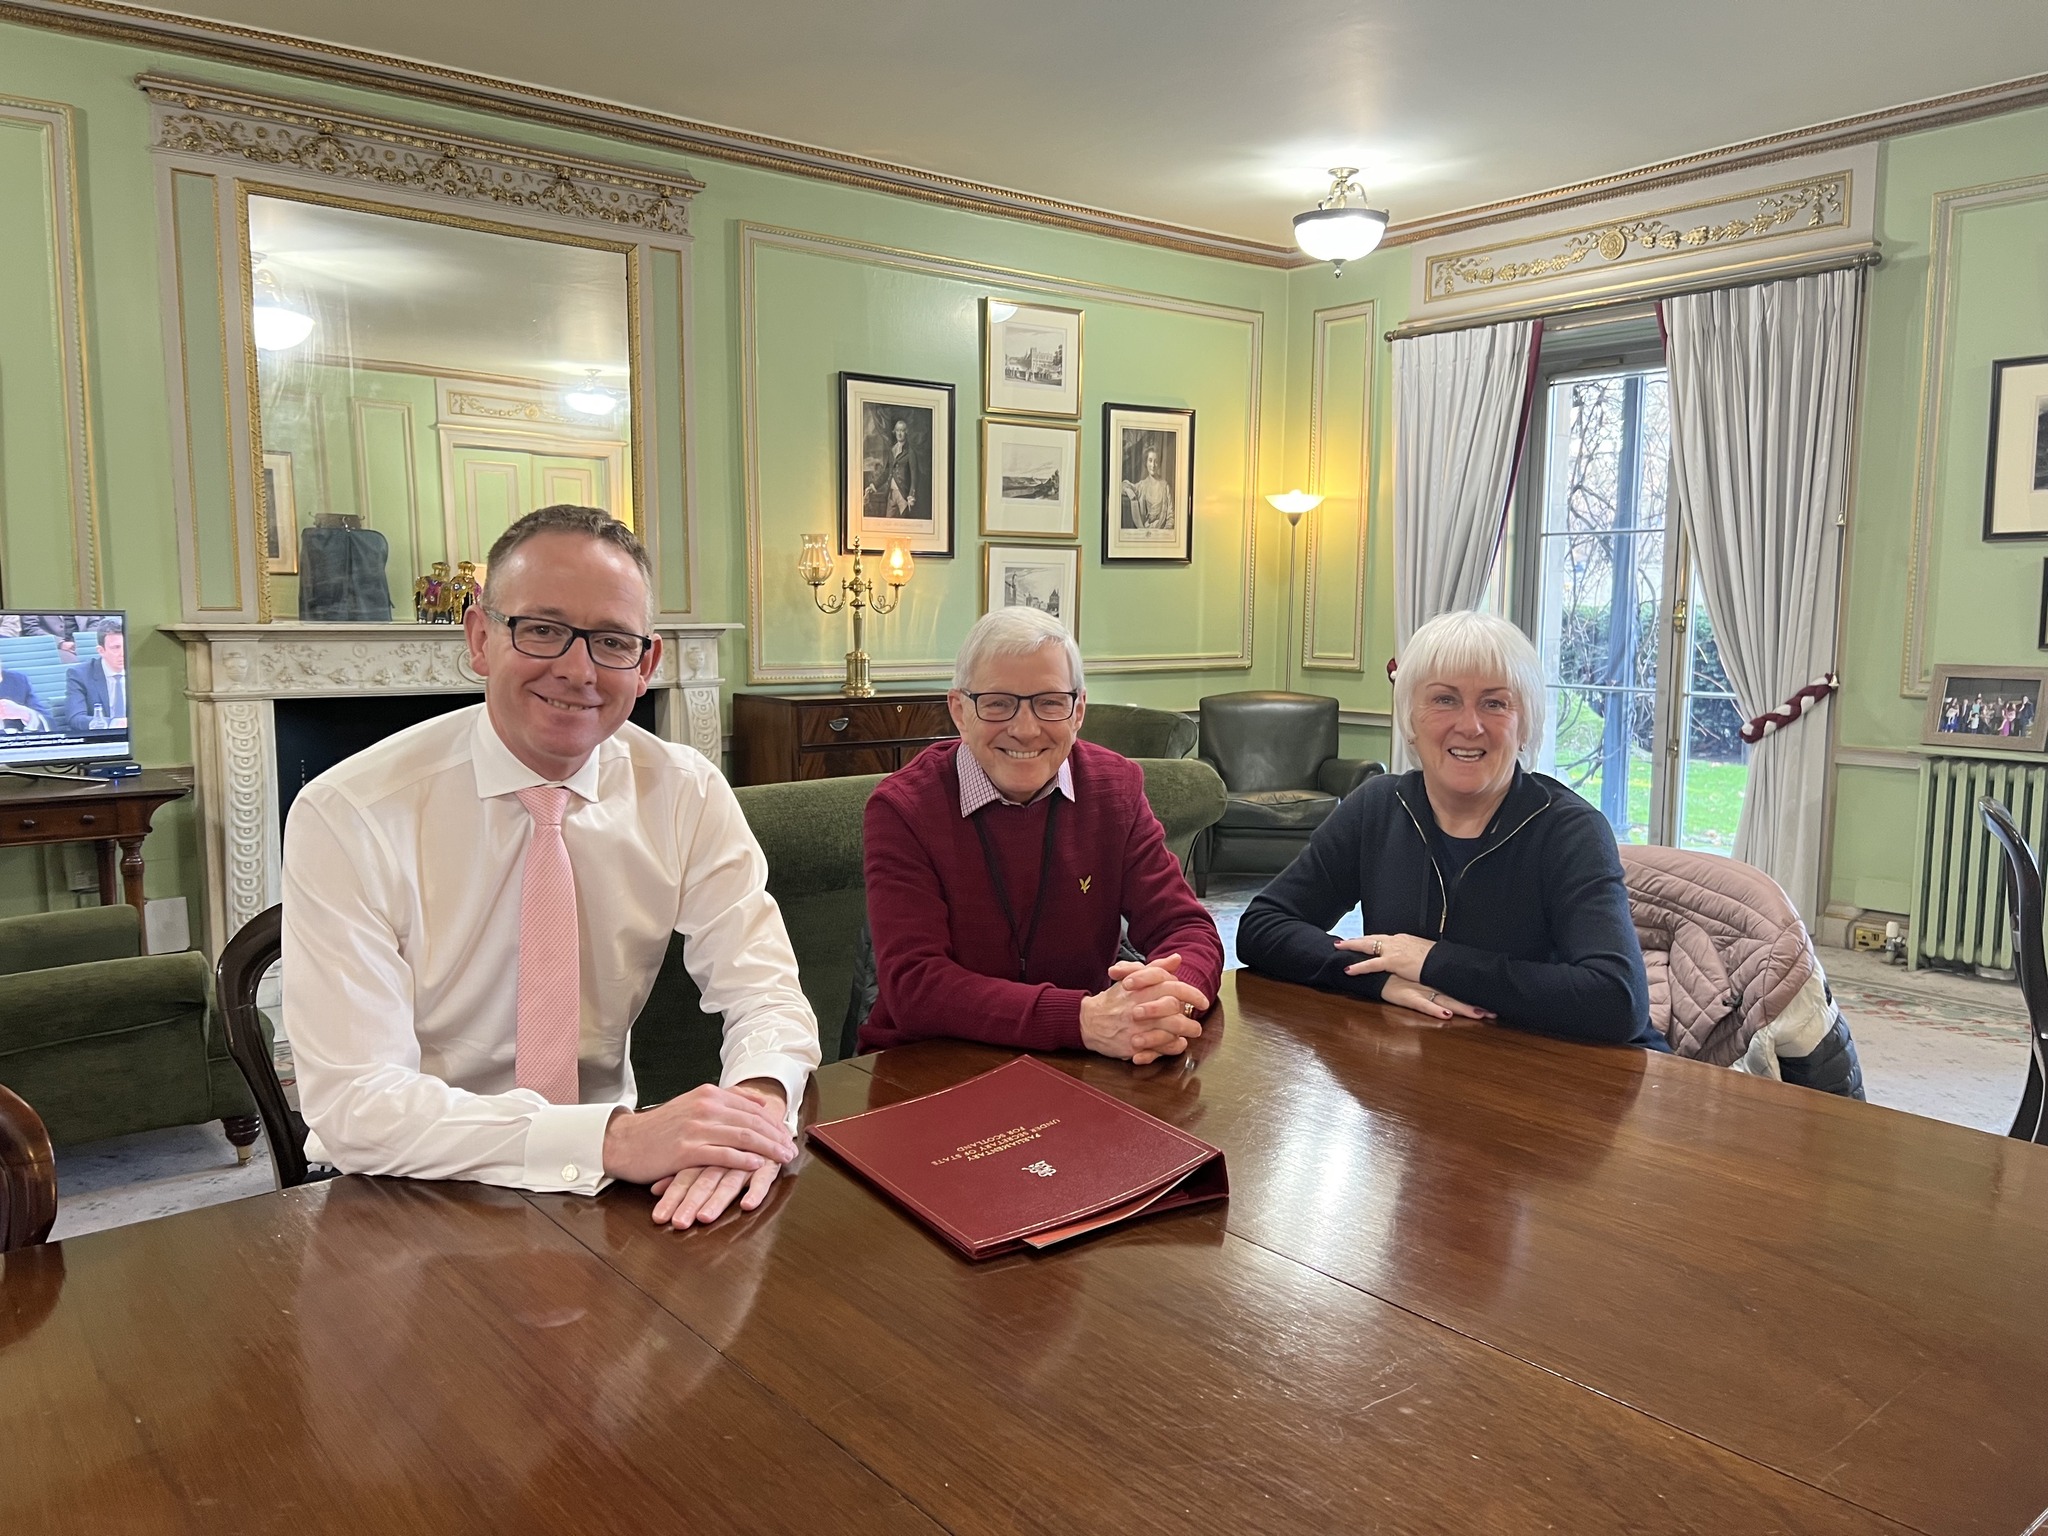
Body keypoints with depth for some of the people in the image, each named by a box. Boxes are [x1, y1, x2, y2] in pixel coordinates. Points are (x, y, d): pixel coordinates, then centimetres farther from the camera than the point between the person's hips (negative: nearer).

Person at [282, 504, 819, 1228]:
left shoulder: (686, 795, -4)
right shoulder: (349, 817, -14)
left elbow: (766, 996, -5)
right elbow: (354, 1106, -19)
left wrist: (757, 1098, -29)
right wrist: (615, 1138, -31)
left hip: (610, 1195, 4)